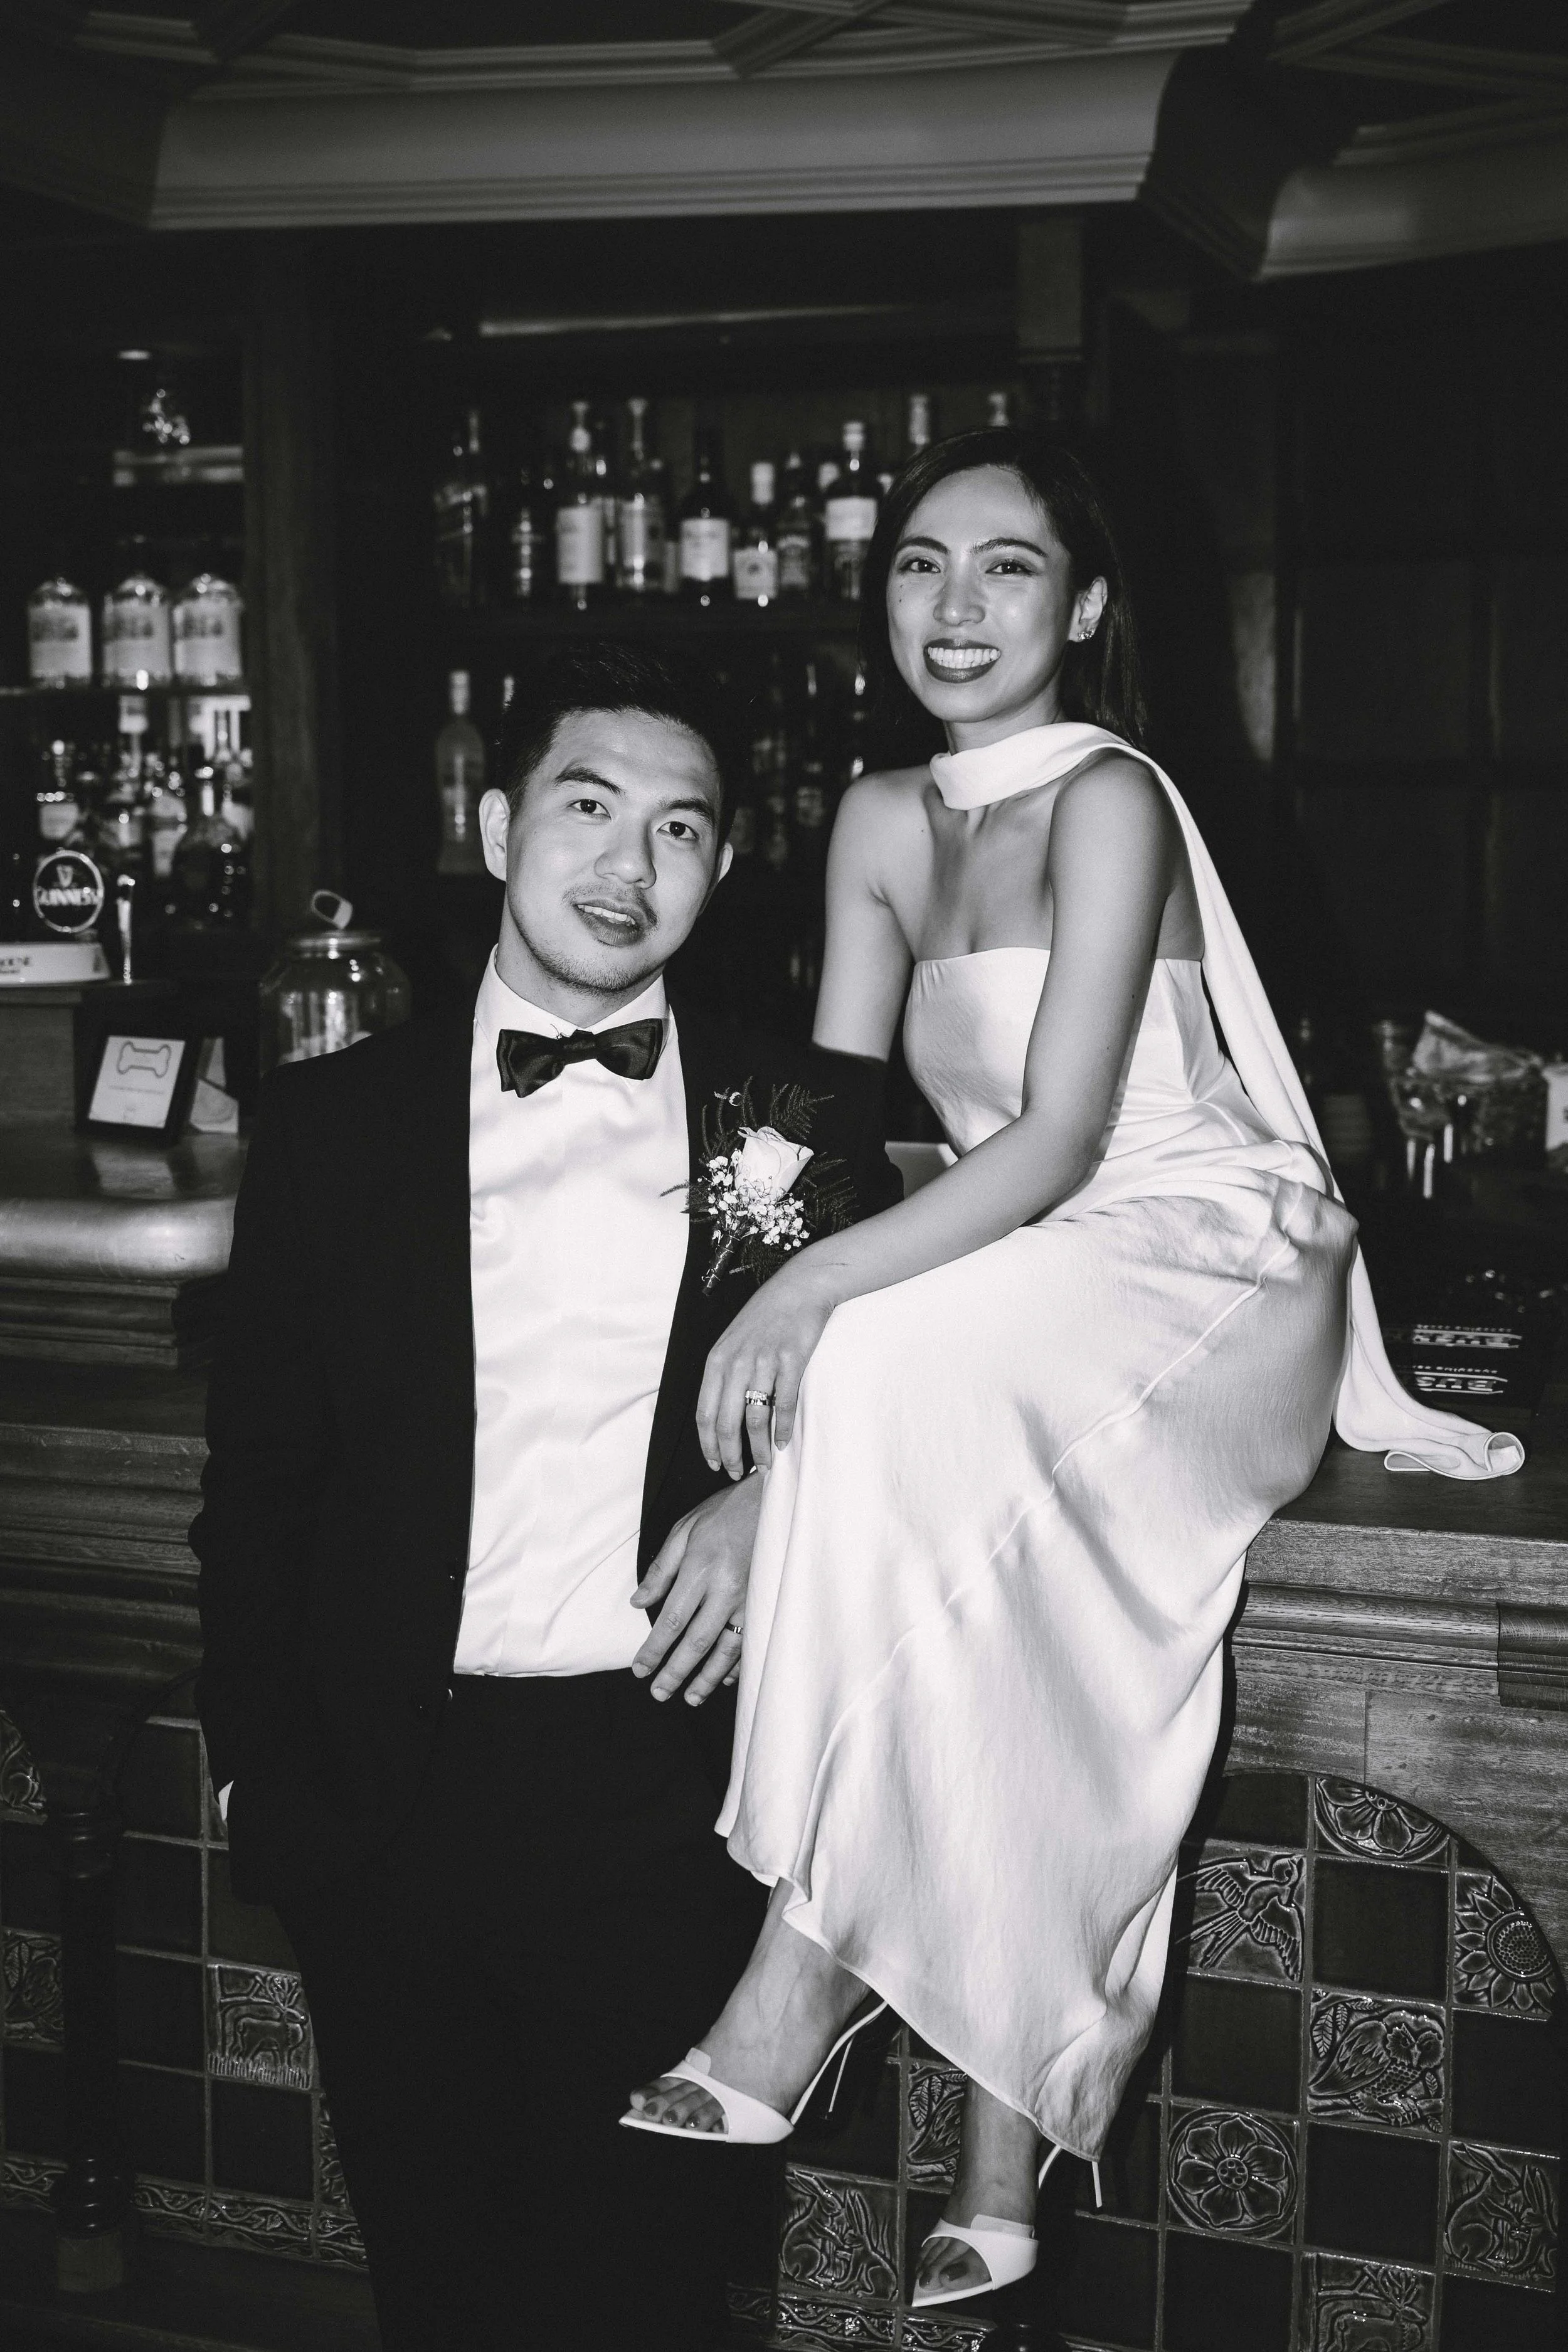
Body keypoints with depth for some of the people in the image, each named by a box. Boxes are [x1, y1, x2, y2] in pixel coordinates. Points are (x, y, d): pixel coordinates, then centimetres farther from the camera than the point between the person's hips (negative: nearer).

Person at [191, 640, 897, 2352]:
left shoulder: (809, 1116, 1)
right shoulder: (331, 1121, 3)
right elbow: (255, 1483, 6)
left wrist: (786, 1485, -8)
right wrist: (263, 1771, 0)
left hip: (667, 1801, -1)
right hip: (391, 1804, 1)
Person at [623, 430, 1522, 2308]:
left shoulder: (1107, 798, -11)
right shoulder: (883, 822, 9)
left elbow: (1060, 1138, -20)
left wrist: (819, 1292, -30)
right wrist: (775, 1314, -14)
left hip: (1216, 1274, -6)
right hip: (1019, 1288, 6)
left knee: (908, 1371, -33)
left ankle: (809, 1968, -25)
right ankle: (1001, 2151, -17)